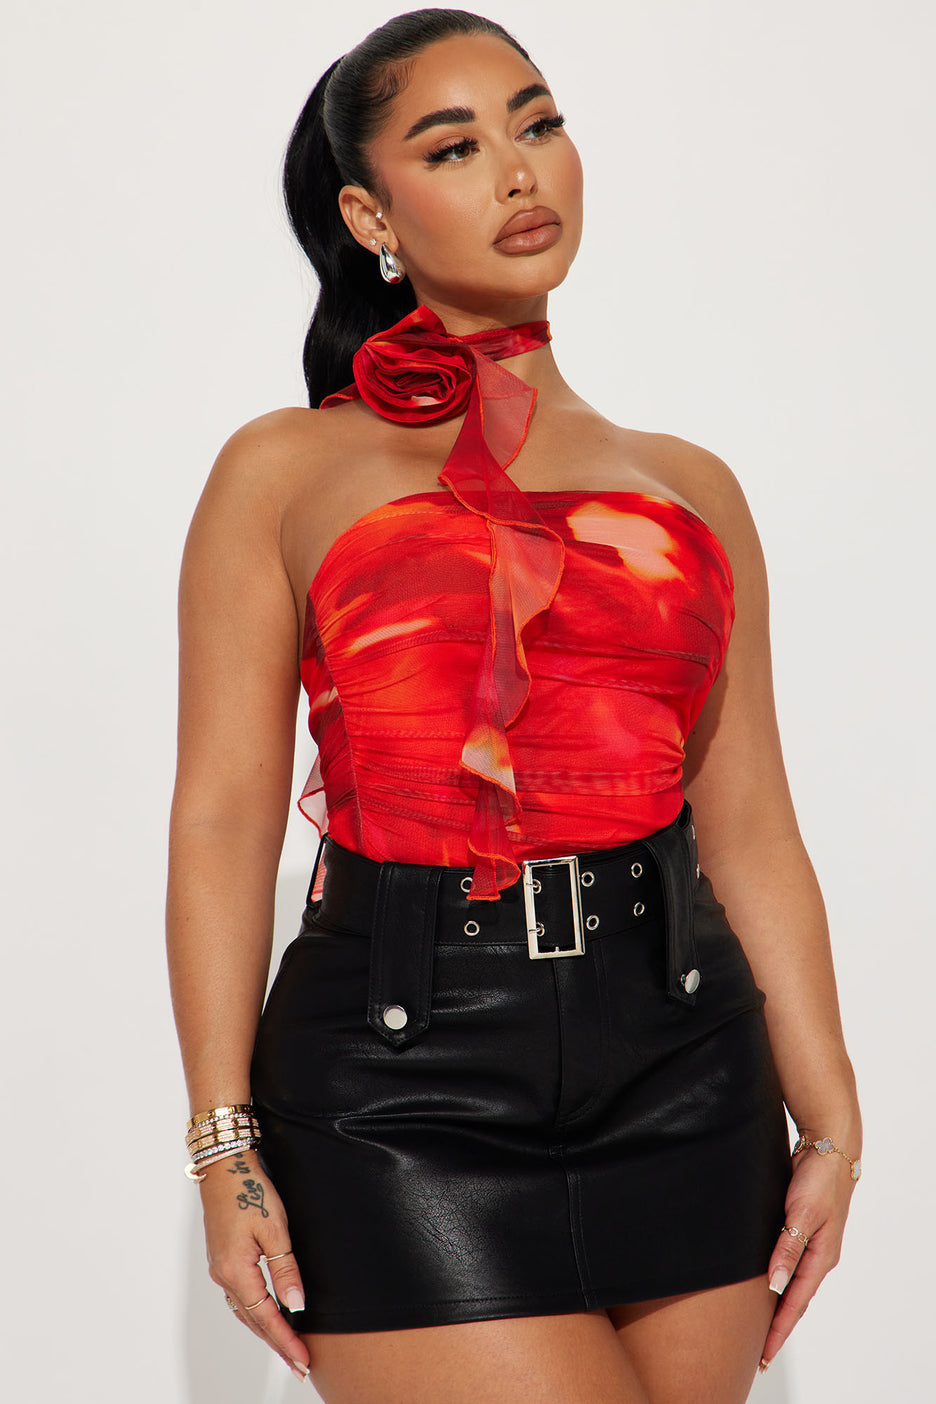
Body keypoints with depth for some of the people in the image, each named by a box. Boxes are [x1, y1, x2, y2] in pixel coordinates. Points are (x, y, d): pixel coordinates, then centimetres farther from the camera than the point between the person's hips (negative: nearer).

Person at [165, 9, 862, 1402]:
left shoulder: (690, 487, 14)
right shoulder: (287, 473, 6)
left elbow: (752, 829, 12)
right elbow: (223, 817, -1)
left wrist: (829, 1122, 6)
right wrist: (227, 1145, -8)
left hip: (679, 1064, 4)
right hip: (403, 1069, -3)